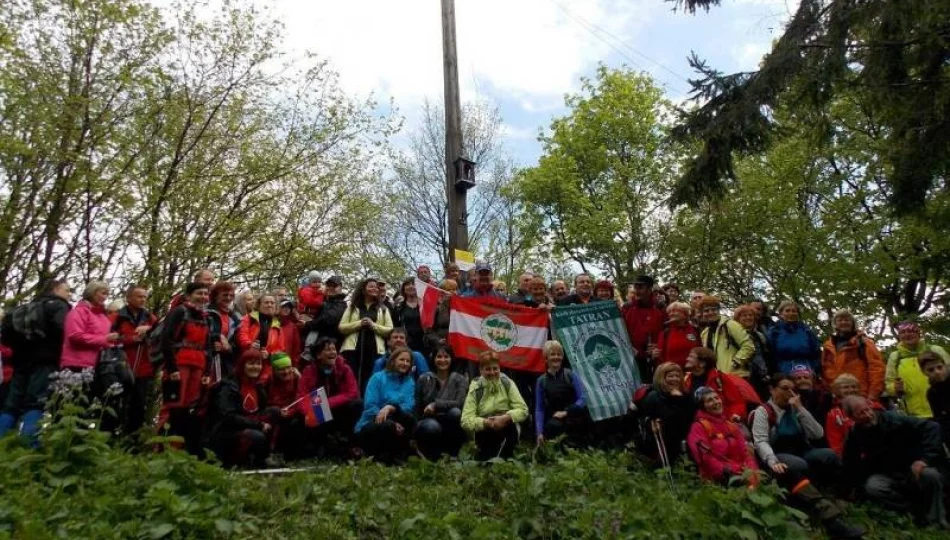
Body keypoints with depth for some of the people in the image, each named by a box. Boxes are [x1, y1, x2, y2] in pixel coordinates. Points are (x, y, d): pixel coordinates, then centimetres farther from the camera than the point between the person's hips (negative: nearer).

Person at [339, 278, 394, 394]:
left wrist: (373, 325, -9)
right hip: (353, 349, 0)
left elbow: (390, 331, 4)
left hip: (375, 350, 1)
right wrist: (359, 323, -9)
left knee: (369, 381, 2)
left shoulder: (383, 309, 13)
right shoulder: (352, 307, 12)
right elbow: (341, 327, 4)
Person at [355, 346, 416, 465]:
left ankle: (398, 454, -9)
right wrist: (392, 423, -30)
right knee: (388, 426, -36)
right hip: (371, 425, -3)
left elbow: (409, 406, -8)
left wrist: (390, 408, -31)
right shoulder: (378, 377, -4)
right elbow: (369, 406, -15)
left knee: (409, 419, -27)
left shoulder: (410, 382, 7)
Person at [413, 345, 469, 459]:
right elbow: (416, 408, 4)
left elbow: (460, 403, -15)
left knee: (455, 412, -32)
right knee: (432, 426, -36)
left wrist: (436, 404, -23)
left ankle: (452, 452, -15)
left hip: (449, 425, 1)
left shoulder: (460, 379, 2)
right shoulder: (423, 379, 5)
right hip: (428, 421, 0)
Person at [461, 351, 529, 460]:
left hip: (507, 430, 1)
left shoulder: (507, 384, -5)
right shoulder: (475, 389, -5)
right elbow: (466, 420, -14)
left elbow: (523, 410, -11)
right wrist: (486, 422, -30)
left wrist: (505, 418, -28)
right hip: (484, 433, -1)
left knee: (509, 424, -32)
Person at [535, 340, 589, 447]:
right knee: (553, 425, -34)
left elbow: (583, 398, -7)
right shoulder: (541, 381, 3)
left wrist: (566, 412, -19)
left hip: (574, 419, 0)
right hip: (554, 419, 0)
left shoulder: (570, 375, 0)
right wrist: (539, 432, -10)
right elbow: (539, 409, 1)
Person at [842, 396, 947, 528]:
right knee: (872, 487, -32)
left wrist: (924, 458, -24)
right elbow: (850, 469, 3)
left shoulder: (892, 419, -17)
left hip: (912, 469, -1)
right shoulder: (854, 438, -9)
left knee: (930, 475, -34)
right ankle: (917, 508, -15)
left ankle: (937, 522, -12)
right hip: (886, 476, 1)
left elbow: (931, 428, -18)